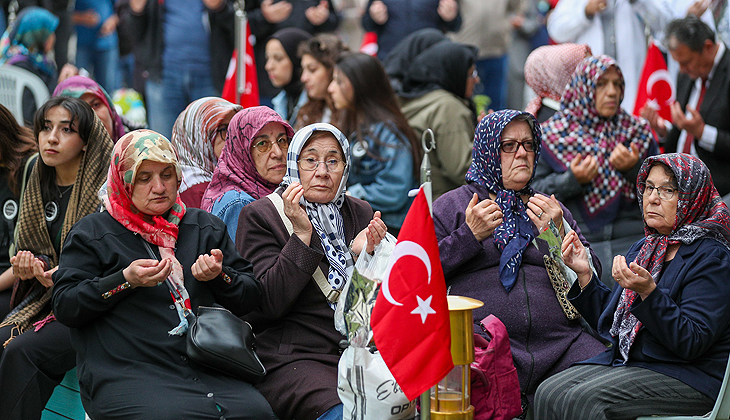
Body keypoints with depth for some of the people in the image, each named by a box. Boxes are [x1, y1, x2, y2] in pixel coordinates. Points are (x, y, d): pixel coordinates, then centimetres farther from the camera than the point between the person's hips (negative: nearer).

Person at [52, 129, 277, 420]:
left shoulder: (205, 227, 21)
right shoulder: (92, 232, 11)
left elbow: (251, 297, 18)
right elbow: (63, 306, 1)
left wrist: (219, 276, -4)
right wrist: (125, 280, -11)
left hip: (208, 371, 3)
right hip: (127, 373, -3)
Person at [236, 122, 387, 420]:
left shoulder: (360, 213, 14)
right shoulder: (260, 215, 0)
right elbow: (270, 302, -11)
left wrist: (362, 255, -7)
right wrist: (301, 235, -16)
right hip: (290, 358, -5)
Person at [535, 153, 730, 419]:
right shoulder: (644, 249, 14)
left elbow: (691, 343, -20)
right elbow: (610, 322, 19)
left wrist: (648, 292, -30)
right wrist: (584, 274, 5)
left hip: (688, 375, -8)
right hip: (625, 362, 8)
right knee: (548, 394, -15)